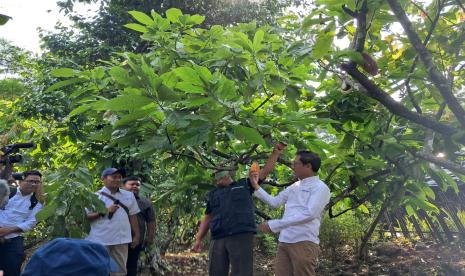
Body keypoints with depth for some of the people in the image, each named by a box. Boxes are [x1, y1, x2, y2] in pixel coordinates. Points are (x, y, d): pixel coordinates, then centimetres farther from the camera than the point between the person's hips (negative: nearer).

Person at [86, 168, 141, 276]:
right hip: (100, 240, -3)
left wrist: (136, 235, 11)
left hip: (121, 240, 4)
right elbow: (85, 216, -5)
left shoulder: (129, 195, 10)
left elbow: (132, 216, 14)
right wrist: (105, 211, -16)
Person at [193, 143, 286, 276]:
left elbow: (265, 170, 13)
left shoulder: (244, 185, 14)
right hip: (217, 239, 4)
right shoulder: (213, 194, 22)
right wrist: (198, 238, 12)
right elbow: (207, 218, 20)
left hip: (241, 236, -3)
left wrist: (277, 150, 10)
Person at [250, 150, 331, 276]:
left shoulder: (320, 188, -6)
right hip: (284, 241, 7)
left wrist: (274, 225, -21)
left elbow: (309, 214, -19)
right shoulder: (294, 186, 18)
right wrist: (256, 186, 19)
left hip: (304, 243, -7)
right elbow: (274, 202, 24)